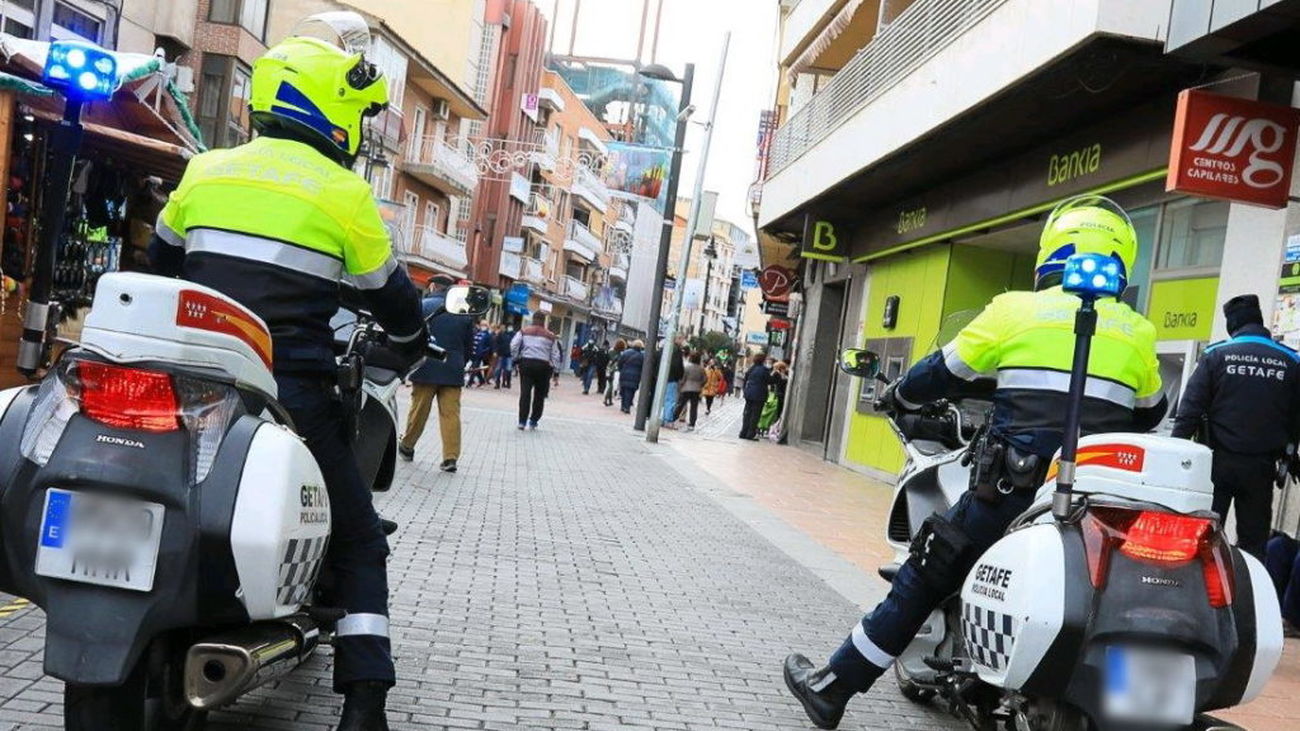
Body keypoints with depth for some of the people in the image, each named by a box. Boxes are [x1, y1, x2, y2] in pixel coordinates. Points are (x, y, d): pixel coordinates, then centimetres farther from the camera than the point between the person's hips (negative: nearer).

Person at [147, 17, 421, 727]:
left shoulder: (206, 169, 10)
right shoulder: (344, 192, -4)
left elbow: (160, 263, 23)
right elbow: (389, 292, 5)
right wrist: (417, 345, 25)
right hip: (291, 392, -4)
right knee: (358, 543, 7)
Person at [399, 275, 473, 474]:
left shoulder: (422, 306, -4)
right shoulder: (465, 311, 7)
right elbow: (469, 345, 11)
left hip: (426, 369, -2)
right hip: (453, 371, 2)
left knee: (418, 411, 10)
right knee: (451, 414, 1)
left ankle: (406, 447, 25)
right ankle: (450, 457, -4)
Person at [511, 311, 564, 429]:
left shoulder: (524, 331, 6)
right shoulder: (551, 336, 6)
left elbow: (513, 346, -3)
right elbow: (556, 354, 5)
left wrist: (516, 358, 10)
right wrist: (555, 371, 9)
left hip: (526, 363, 0)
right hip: (543, 365, 0)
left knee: (525, 393, 1)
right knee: (539, 395, 10)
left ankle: (522, 421, -6)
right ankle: (533, 422, 11)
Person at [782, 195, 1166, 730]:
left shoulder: (1016, 310, 1)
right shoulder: (1137, 331, 10)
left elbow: (943, 373, 9)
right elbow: (1150, 414, 24)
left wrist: (897, 398, 29)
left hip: (1013, 489, -3)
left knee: (922, 580, 6)